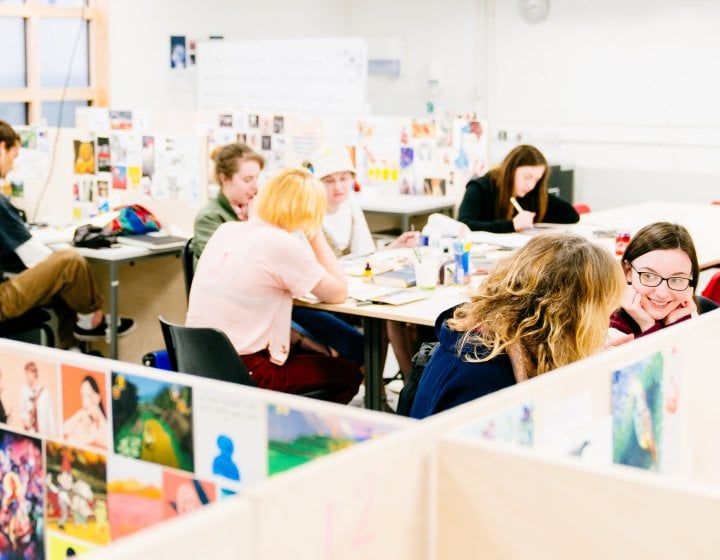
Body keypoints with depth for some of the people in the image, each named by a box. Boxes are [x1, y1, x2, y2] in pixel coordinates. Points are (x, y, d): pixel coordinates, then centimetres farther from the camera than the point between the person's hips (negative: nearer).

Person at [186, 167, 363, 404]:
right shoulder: (284, 245, -18)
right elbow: (339, 294, -8)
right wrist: (316, 235, -2)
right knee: (349, 374, 14)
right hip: (243, 373, -8)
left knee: (315, 354, 31)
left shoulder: (225, 230, 4)